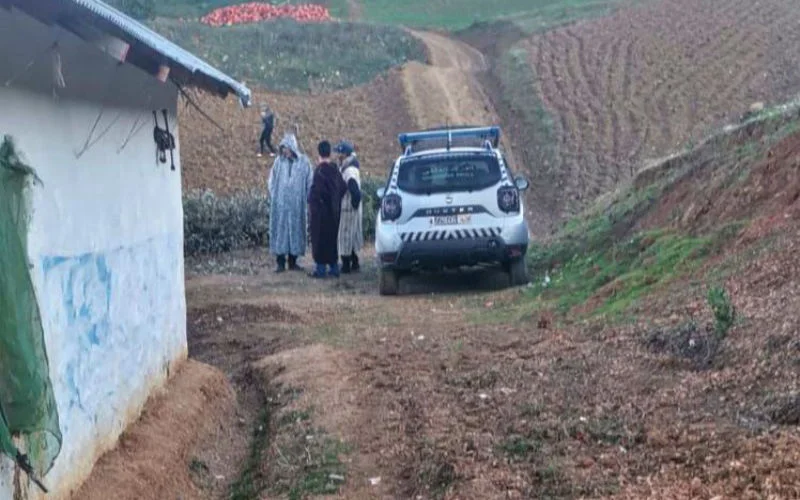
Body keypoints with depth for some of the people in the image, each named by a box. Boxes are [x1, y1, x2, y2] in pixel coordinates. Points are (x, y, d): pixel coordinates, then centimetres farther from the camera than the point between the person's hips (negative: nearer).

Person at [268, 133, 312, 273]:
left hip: (296, 205, 0)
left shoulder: (303, 161, -1)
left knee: (296, 231, 5)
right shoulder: (279, 161, 1)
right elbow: (271, 181, 7)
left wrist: (306, 199, -1)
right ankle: (280, 263, 4)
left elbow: (309, 182, 4)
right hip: (280, 204, 0)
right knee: (280, 231, 0)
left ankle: (293, 262, 14)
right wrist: (274, 198, 1)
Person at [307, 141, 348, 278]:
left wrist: (311, 203, -8)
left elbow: (316, 190, -20)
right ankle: (334, 266, 17)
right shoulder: (334, 169, 5)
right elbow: (343, 187, 10)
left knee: (320, 238, -1)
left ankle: (321, 268, -1)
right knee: (332, 237, 14)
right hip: (333, 210, 7)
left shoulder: (320, 170, -16)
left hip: (321, 210, -7)